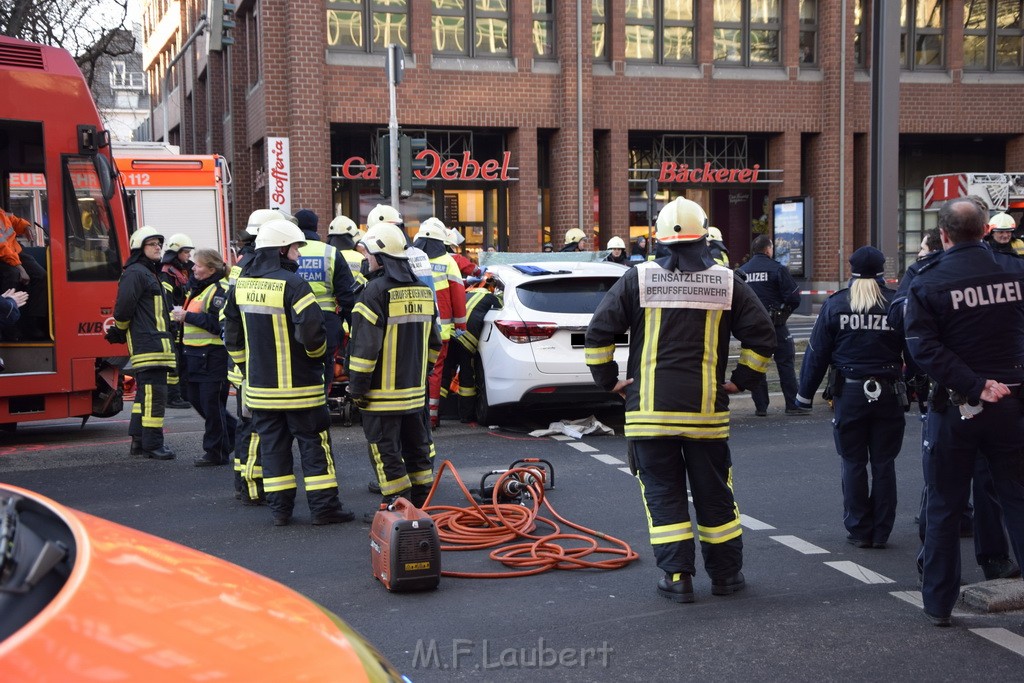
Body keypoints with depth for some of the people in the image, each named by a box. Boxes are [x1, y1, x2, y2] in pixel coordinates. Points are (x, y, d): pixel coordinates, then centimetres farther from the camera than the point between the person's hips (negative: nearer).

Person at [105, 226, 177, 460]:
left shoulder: (151, 273, 23)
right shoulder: (135, 273, -11)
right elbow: (124, 308, -16)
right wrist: (118, 333, -1)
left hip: (156, 342, 11)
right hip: (148, 344, -11)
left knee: (145, 393, 15)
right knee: (154, 393, -11)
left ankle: (139, 440, 22)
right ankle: (152, 445, -9)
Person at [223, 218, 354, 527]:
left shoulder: (242, 284, 7)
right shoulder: (292, 284, -17)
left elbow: (232, 332, 15)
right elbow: (312, 329, -24)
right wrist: (317, 352, -2)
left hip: (259, 385, 6)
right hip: (298, 385, -6)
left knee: (272, 444, 12)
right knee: (314, 443, 3)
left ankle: (280, 508, 15)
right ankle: (324, 506, 6)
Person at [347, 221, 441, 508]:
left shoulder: (376, 291, -16)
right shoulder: (422, 291, 9)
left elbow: (365, 346, -18)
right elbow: (433, 342, 16)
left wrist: (357, 387, -12)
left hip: (382, 393, -8)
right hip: (415, 390, 8)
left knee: (386, 452, 1)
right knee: (417, 447, 17)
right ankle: (421, 503, 25)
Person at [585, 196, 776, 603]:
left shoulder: (638, 279, 0)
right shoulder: (727, 283, 3)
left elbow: (598, 332, -2)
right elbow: (761, 335, 3)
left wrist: (607, 380, 7)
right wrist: (743, 381, 12)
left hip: (649, 410, -1)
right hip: (706, 411, 1)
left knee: (663, 494, 7)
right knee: (714, 494, 12)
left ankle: (676, 575, 5)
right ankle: (725, 574, 21)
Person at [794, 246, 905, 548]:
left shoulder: (835, 304, -2)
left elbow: (817, 353, -1)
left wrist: (805, 393, 6)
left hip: (849, 392, -1)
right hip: (888, 393, 1)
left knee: (854, 463, 8)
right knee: (884, 463, 8)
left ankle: (859, 531, 12)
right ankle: (881, 532, 13)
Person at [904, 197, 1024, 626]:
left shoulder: (927, 284, -9)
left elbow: (924, 349, -19)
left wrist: (974, 386, -18)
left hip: (954, 408, -2)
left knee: (944, 508, 10)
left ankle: (938, 603, 18)